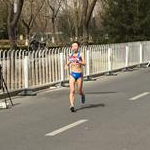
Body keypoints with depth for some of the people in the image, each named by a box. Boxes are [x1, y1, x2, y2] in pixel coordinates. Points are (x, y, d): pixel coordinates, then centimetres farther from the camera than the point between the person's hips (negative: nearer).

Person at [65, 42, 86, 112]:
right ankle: (72, 105, -17)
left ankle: (83, 95, 43)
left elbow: (84, 63, -17)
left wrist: (78, 61, -36)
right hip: (72, 74, 2)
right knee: (72, 90, -12)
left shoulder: (81, 54, -4)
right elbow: (67, 64, 26)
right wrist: (67, 64, 2)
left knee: (79, 91, 9)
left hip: (79, 74, -2)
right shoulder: (70, 55, 9)